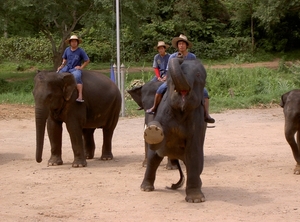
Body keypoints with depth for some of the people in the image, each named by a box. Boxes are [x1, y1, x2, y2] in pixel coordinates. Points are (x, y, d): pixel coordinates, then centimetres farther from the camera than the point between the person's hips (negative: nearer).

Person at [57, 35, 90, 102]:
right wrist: (62, 66, 4)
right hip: (67, 68, 6)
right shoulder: (67, 50, 7)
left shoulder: (80, 51, -6)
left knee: (77, 77, -36)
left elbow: (87, 60, -1)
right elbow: (65, 59, 21)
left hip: (76, 69, -6)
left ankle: (80, 97, -44)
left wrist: (81, 67, -11)